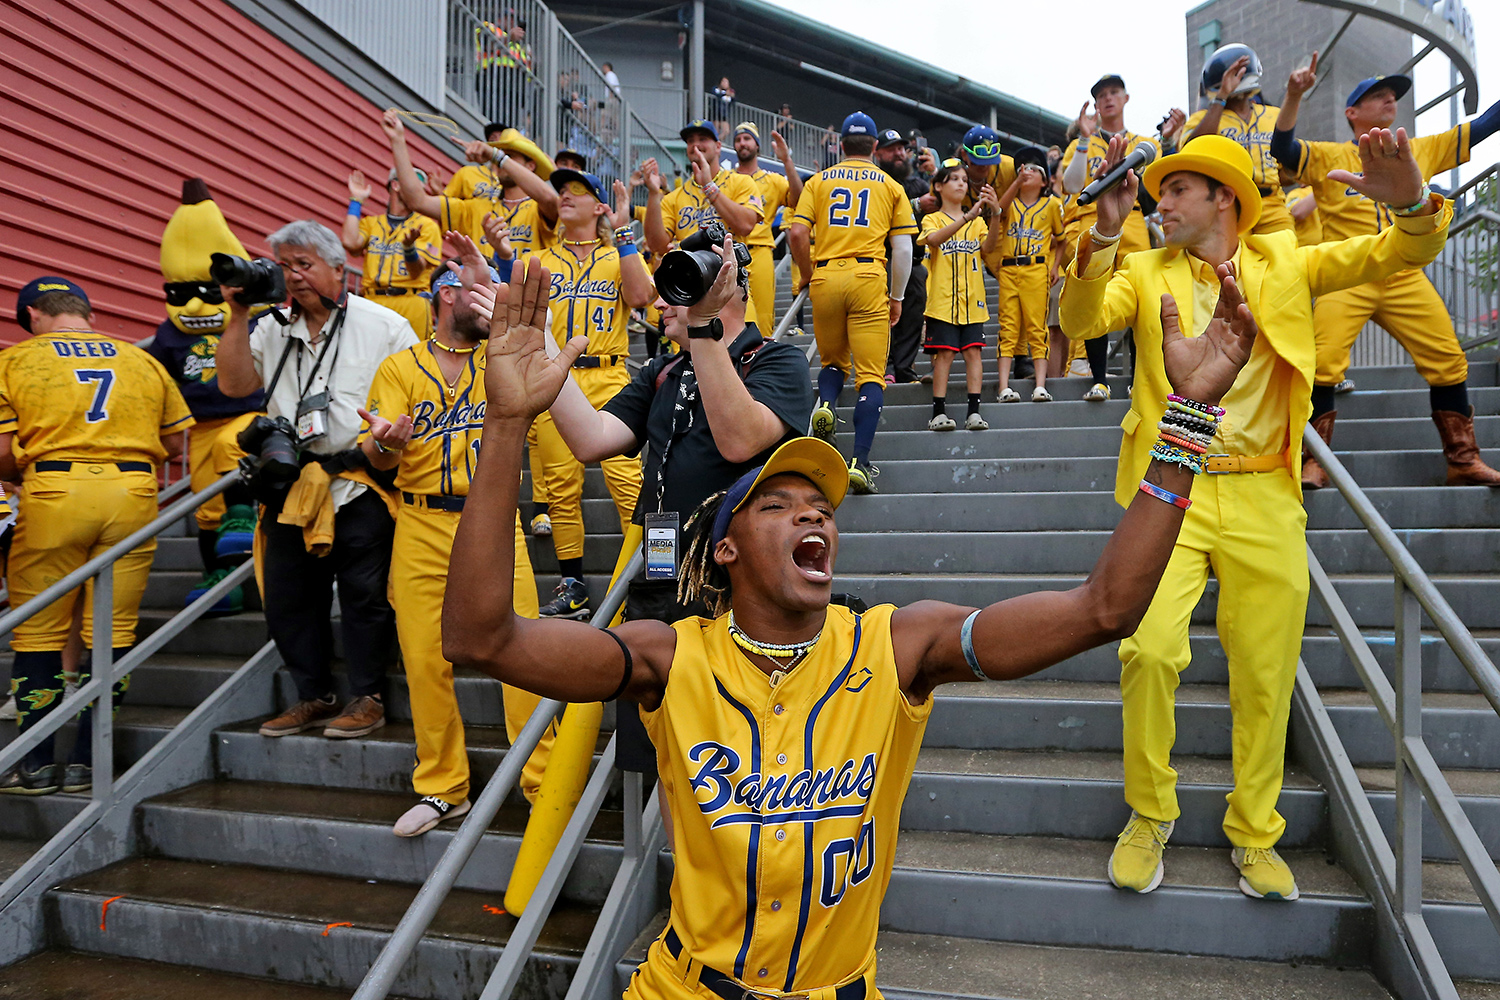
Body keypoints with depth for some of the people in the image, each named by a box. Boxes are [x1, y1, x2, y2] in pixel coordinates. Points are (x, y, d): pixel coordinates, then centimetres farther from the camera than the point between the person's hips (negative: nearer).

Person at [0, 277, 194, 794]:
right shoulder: (142, 360, 12)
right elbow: (174, 443, 13)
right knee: (112, 634, 7)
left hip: (52, 497, -2)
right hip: (133, 497, 2)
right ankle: (85, 761, 12)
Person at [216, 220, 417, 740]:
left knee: (364, 592, -1)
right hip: (293, 487, 6)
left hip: (362, 486, -5)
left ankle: (367, 697, 12)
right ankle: (314, 696, 24)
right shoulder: (273, 330, 15)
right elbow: (235, 384, 4)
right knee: (289, 595, 10)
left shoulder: (385, 326, 1)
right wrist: (239, 316, 0)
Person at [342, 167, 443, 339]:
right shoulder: (371, 223, 19)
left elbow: (416, 272, -1)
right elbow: (351, 244, -3)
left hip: (411, 304, -2)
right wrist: (356, 200, 9)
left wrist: (408, 246, -23)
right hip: (372, 303, 2)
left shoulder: (426, 225, 11)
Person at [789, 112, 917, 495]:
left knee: (833, 360, 22)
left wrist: (807, 277, 15)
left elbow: (797, 234, 1)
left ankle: (825, 404, -10)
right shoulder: (891, 186, 12)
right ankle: (860, 461, -13)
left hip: (825, 277, 2)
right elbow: (903, 248, 6)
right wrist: (897, 297, 14)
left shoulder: (818, 181, 13)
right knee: (871, 374, -3)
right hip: (869, 278, -1)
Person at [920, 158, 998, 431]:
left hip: (972, 299, 3)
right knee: (944, 354, -7)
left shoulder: (977, 221, 15)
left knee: (973, 352, -3)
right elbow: (934, 239, -19)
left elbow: (987, 245, -5)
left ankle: (974, 412, -4)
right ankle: (939, 412, -4)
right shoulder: (932, 219, 6)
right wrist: (967, 217, -31)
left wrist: (995, 216, -22)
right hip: (942, 299, -3)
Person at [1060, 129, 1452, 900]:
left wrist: (1412, 203, -16)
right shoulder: (1147, 271, 8)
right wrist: (1103, 234, -24)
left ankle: (1254, 834, 25)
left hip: (1263, 497, 2)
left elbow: (1399, 256, 6)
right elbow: (1080, 323, -9)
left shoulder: (1285, 264, 11)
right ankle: (1149, 816, 6)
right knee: (1150, 649, -17)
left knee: (1266, 674, 6)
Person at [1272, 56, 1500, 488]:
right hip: (1346, 279, -4)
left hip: (1407, 279, 4)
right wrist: (1294, 97, -23)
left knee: (1449, 363, 2)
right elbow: (1282, 148, -10)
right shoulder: (1329, 157, 5)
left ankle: (1464, 461, 14)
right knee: (1322, 365, -18)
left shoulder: (1421, 151, 19)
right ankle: (1314, 463, -7)